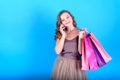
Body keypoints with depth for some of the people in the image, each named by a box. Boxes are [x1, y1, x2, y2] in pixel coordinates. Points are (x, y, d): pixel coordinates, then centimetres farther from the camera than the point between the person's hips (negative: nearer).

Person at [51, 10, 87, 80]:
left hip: (76, 65, -2)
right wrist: (64, 35, -8)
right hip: (61, 64, 2)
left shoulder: (81, 32, -2)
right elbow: (58, 51, -7)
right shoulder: (60, 33, 5)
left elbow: (81, 52, -9)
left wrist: (80, 37, -19)